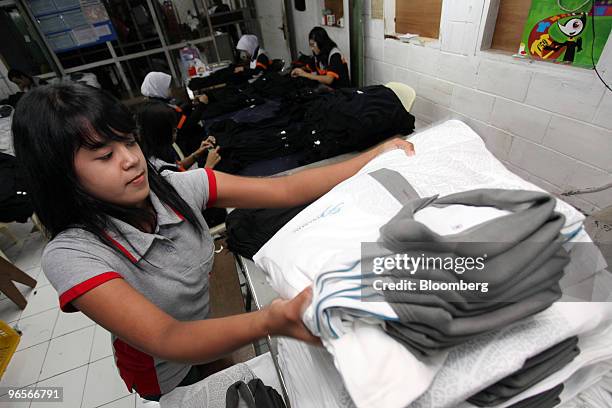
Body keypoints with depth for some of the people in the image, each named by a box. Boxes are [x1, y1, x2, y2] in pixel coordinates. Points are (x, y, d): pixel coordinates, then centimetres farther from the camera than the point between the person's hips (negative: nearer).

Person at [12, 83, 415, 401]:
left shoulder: (179, 188, -21)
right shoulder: (71, 255, -31)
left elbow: (286, 190, -25)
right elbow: (166, 340, -40)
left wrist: (374, 158, -31)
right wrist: (268, 322, -60)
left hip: (213, 324, 3)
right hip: (167, 374, -2)